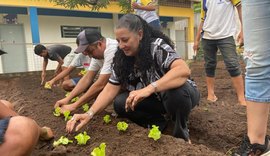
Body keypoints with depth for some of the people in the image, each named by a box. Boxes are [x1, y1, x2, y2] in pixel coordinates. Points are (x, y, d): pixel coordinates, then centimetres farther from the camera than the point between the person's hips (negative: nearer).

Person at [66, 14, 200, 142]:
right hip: (156, 98, 5)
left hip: (180, 94, -4)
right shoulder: (121, 58, -10)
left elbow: (184, 70, -42)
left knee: (175, 91, -39)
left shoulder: (158, 46, -26)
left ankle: (181, 130, -9)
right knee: (120, 103, -17)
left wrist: (149, 88, -53)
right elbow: (110, 90, -11)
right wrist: (90, 113, -25)